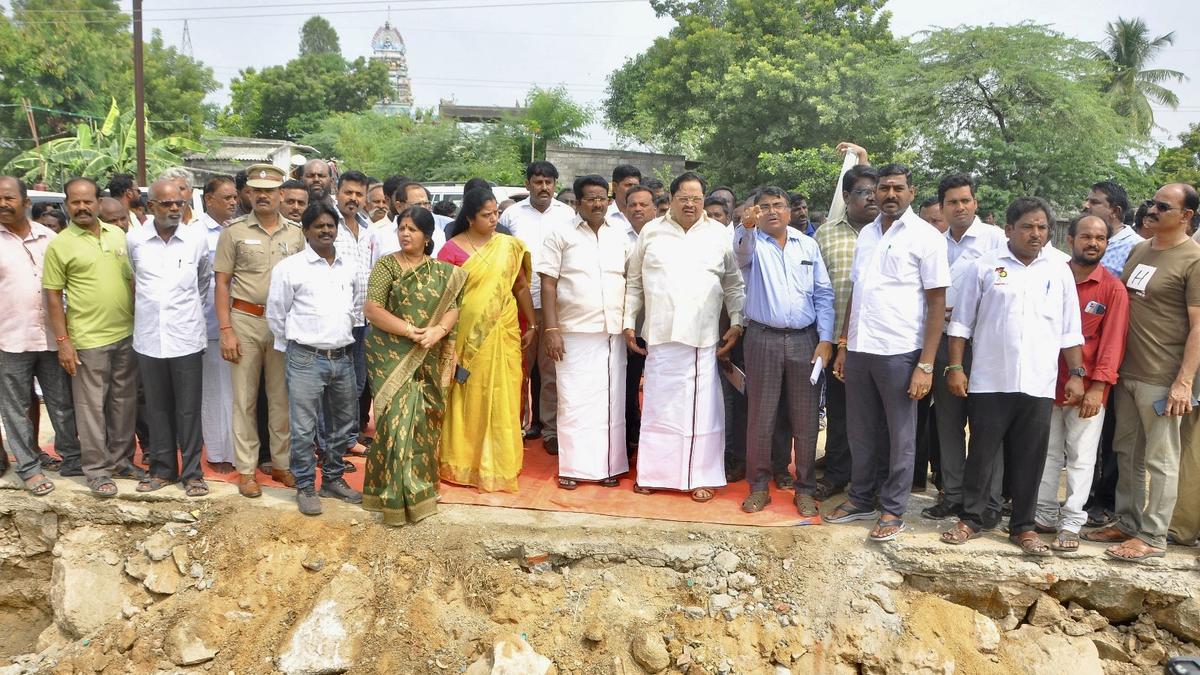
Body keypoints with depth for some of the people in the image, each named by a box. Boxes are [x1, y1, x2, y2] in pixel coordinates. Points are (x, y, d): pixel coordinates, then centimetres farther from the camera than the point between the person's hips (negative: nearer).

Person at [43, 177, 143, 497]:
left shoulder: (118, 235, 8)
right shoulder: (59, 245, -6)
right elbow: (53, 296, -6)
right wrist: (62, 341, -10)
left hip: (127, 334, 5)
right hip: (88, 339, -5)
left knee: (124, 402, 13)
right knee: (92, 406, 3)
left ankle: (121, 460, 27)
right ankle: (97, 470, 13)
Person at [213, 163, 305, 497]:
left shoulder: (295, 233, 6)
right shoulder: (234, 231, 0)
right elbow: (222, 283, -1)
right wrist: (226, 330, -7)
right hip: (245, 320, -2)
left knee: (282, 397, 9)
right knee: (245, 398, 5)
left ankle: (282, 463, 21)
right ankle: (245, 469, 14)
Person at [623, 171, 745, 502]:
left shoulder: (719, 234, 8)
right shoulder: (651, 232, 8)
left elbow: (734, 284, 10)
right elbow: (633, 282, 12)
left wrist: (736, 324, 2)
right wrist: (629, 323, 7)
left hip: (703, 338, 0)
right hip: (660, 336, 0)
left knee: (702, 408, 1)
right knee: (658, 405, 5)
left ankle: (701, 477, 11)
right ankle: (652, 473, 16)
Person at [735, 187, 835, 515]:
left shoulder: (808, 245, 10)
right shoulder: (752, 243, 4)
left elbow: (824, 295, 7)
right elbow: (742, 253, -23)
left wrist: (825, 340, -3)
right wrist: (746, 226, -45)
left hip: (805, 340, 2)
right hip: (764, 339, -1)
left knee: (805, 419, 5)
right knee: (760, 417, 4)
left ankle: (804, 489, 17)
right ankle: (758, 487, 16)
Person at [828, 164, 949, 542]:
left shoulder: (926, 237, -5)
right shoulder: (867, 233, 12)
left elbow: (937, 303, -7)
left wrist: (926, 364, -13)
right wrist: (843, 346, 12)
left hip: (899, 352, -5)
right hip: (859, 349, 5)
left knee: (900, 436, 6)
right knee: (862, 432, 14)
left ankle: (893, 511, 18)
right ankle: (861, 499, 28)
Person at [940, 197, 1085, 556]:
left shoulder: (1059, 271, 8)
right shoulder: (985, 267, 1)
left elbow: (1070, 331, 12)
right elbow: (961, 321, 2)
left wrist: (1076, 373, 6)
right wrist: (955, 367, -3)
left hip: (1038, 385, 2)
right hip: (989, 381, -2)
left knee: (1030, 459, 8)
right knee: (982, 454, 6)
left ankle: (1023, 526, 20)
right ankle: (972, 518, 19)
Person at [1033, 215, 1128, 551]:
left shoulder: (1113, 289, -4)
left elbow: (1113, 341, -8)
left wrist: (1098, 387, -16)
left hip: (1088, 388, -3)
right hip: (1048, 383, 3)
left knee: (1080, 457, 2)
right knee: (1048, 453, 11)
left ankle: (1071, 524, 9)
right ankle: (1044, 515, 21)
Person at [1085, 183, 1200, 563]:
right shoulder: (1139, 251, 12)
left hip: (1162, 379, -7)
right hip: (1127, 372, 7)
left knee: (1159, 460, 1)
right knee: (1126, 453, 14)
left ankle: (1152, 537, 9)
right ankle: (1127, 523, 26)